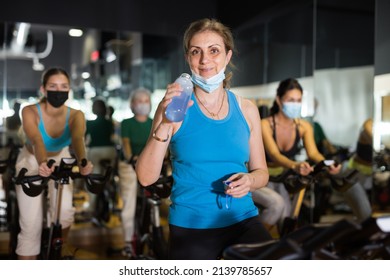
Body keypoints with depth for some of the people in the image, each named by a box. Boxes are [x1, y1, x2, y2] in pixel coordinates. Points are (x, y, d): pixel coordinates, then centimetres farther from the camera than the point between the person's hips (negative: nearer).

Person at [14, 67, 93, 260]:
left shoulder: (75, 115, -24)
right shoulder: (30, 112, -27)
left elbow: (78, 139, -44)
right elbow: (37, 140, -46)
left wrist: (82, 162, -66)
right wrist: (42, 163, -67)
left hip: (61, 160, 2)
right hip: (31, 162, -1)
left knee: (65, 212, -18)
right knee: (31, 225, -7)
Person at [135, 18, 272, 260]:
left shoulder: (246, 109, 5)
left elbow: (261, 171, 13)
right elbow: (146, 177, -10)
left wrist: (249, 181, -9)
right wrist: (164, 125, -22)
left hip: (242, 221, 2)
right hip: (190, 227, -2)